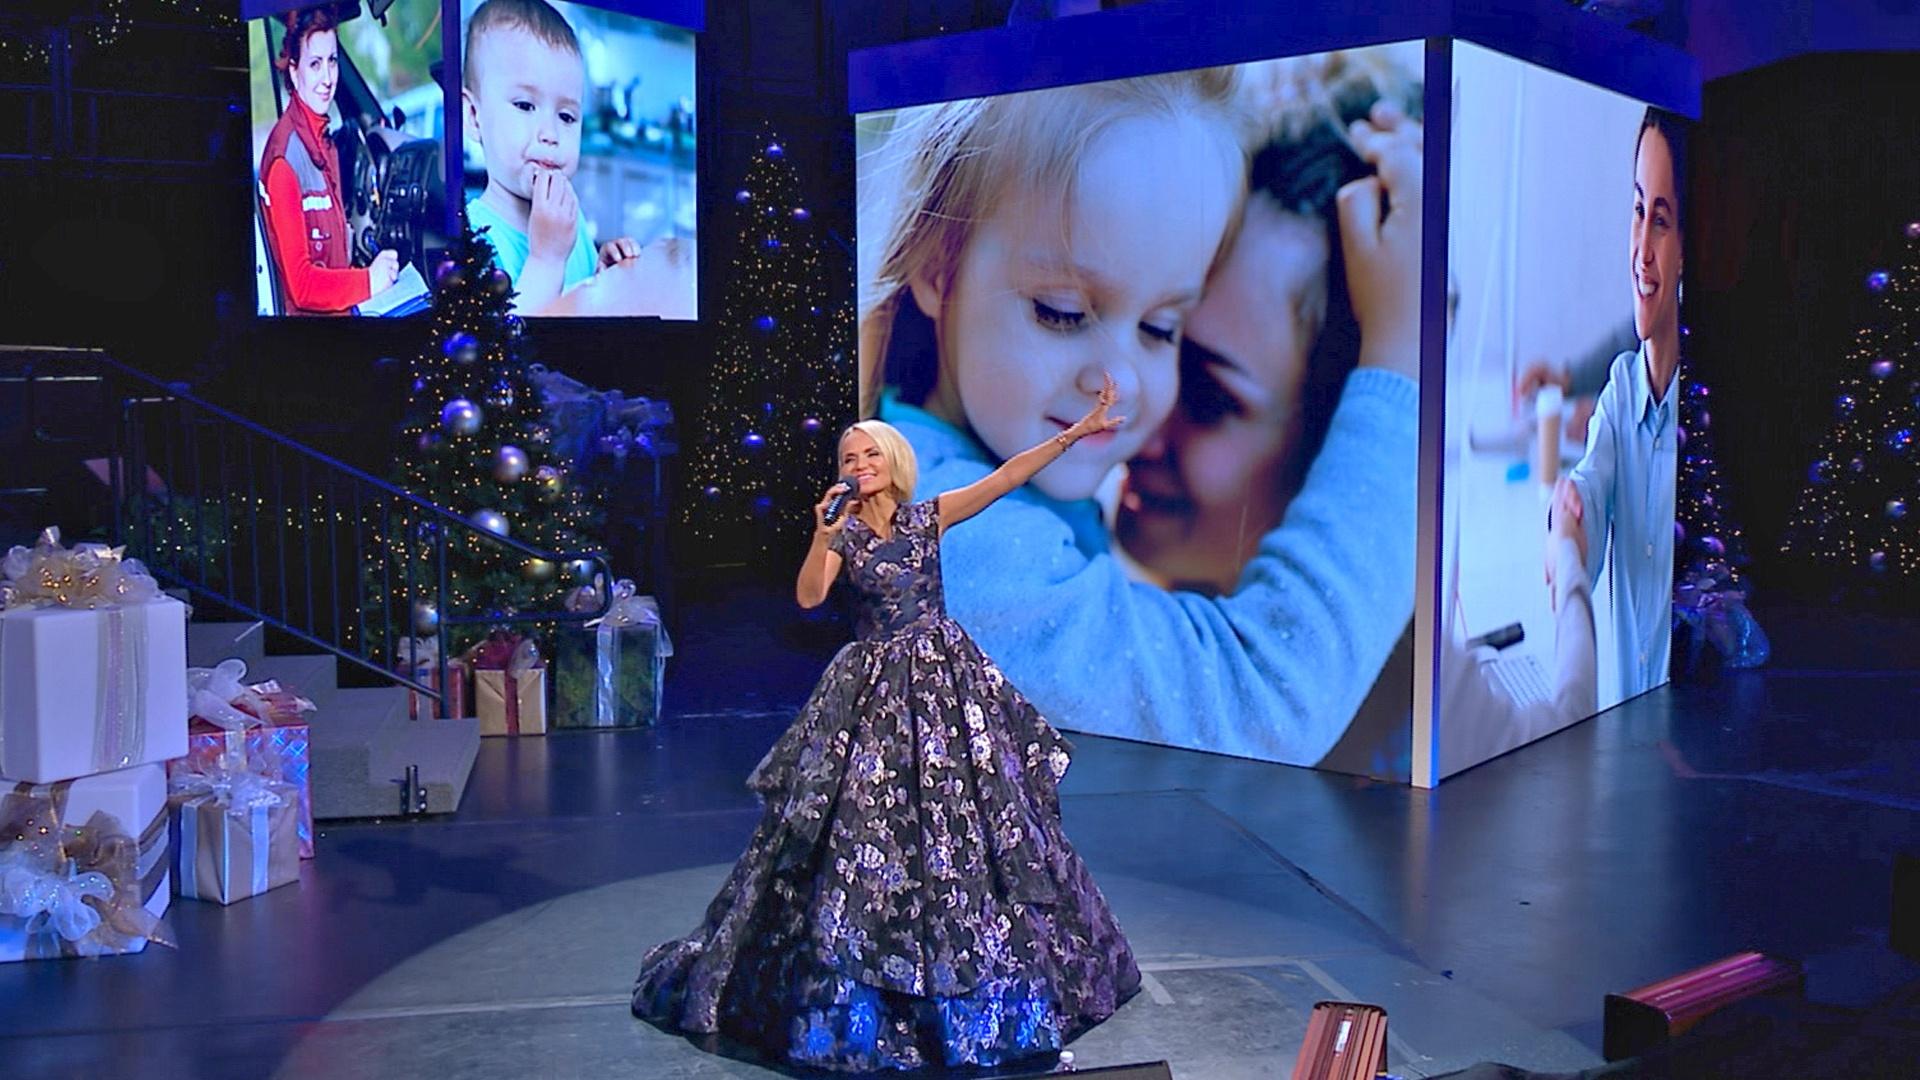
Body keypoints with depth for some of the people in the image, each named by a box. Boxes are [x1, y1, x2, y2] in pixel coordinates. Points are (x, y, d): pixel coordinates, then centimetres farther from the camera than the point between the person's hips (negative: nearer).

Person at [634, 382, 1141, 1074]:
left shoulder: (929, 517, 1)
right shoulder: (843, 533, 0)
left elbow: (1008, 475, -5)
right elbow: (807, 597, -15)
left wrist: (1073, 433, -10)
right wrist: (823, 535, -27)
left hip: (945, 677, 1)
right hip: (876, 686, -1)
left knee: (964, 816, 7)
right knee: (865, 821, 1)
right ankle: (853, 984, 15)